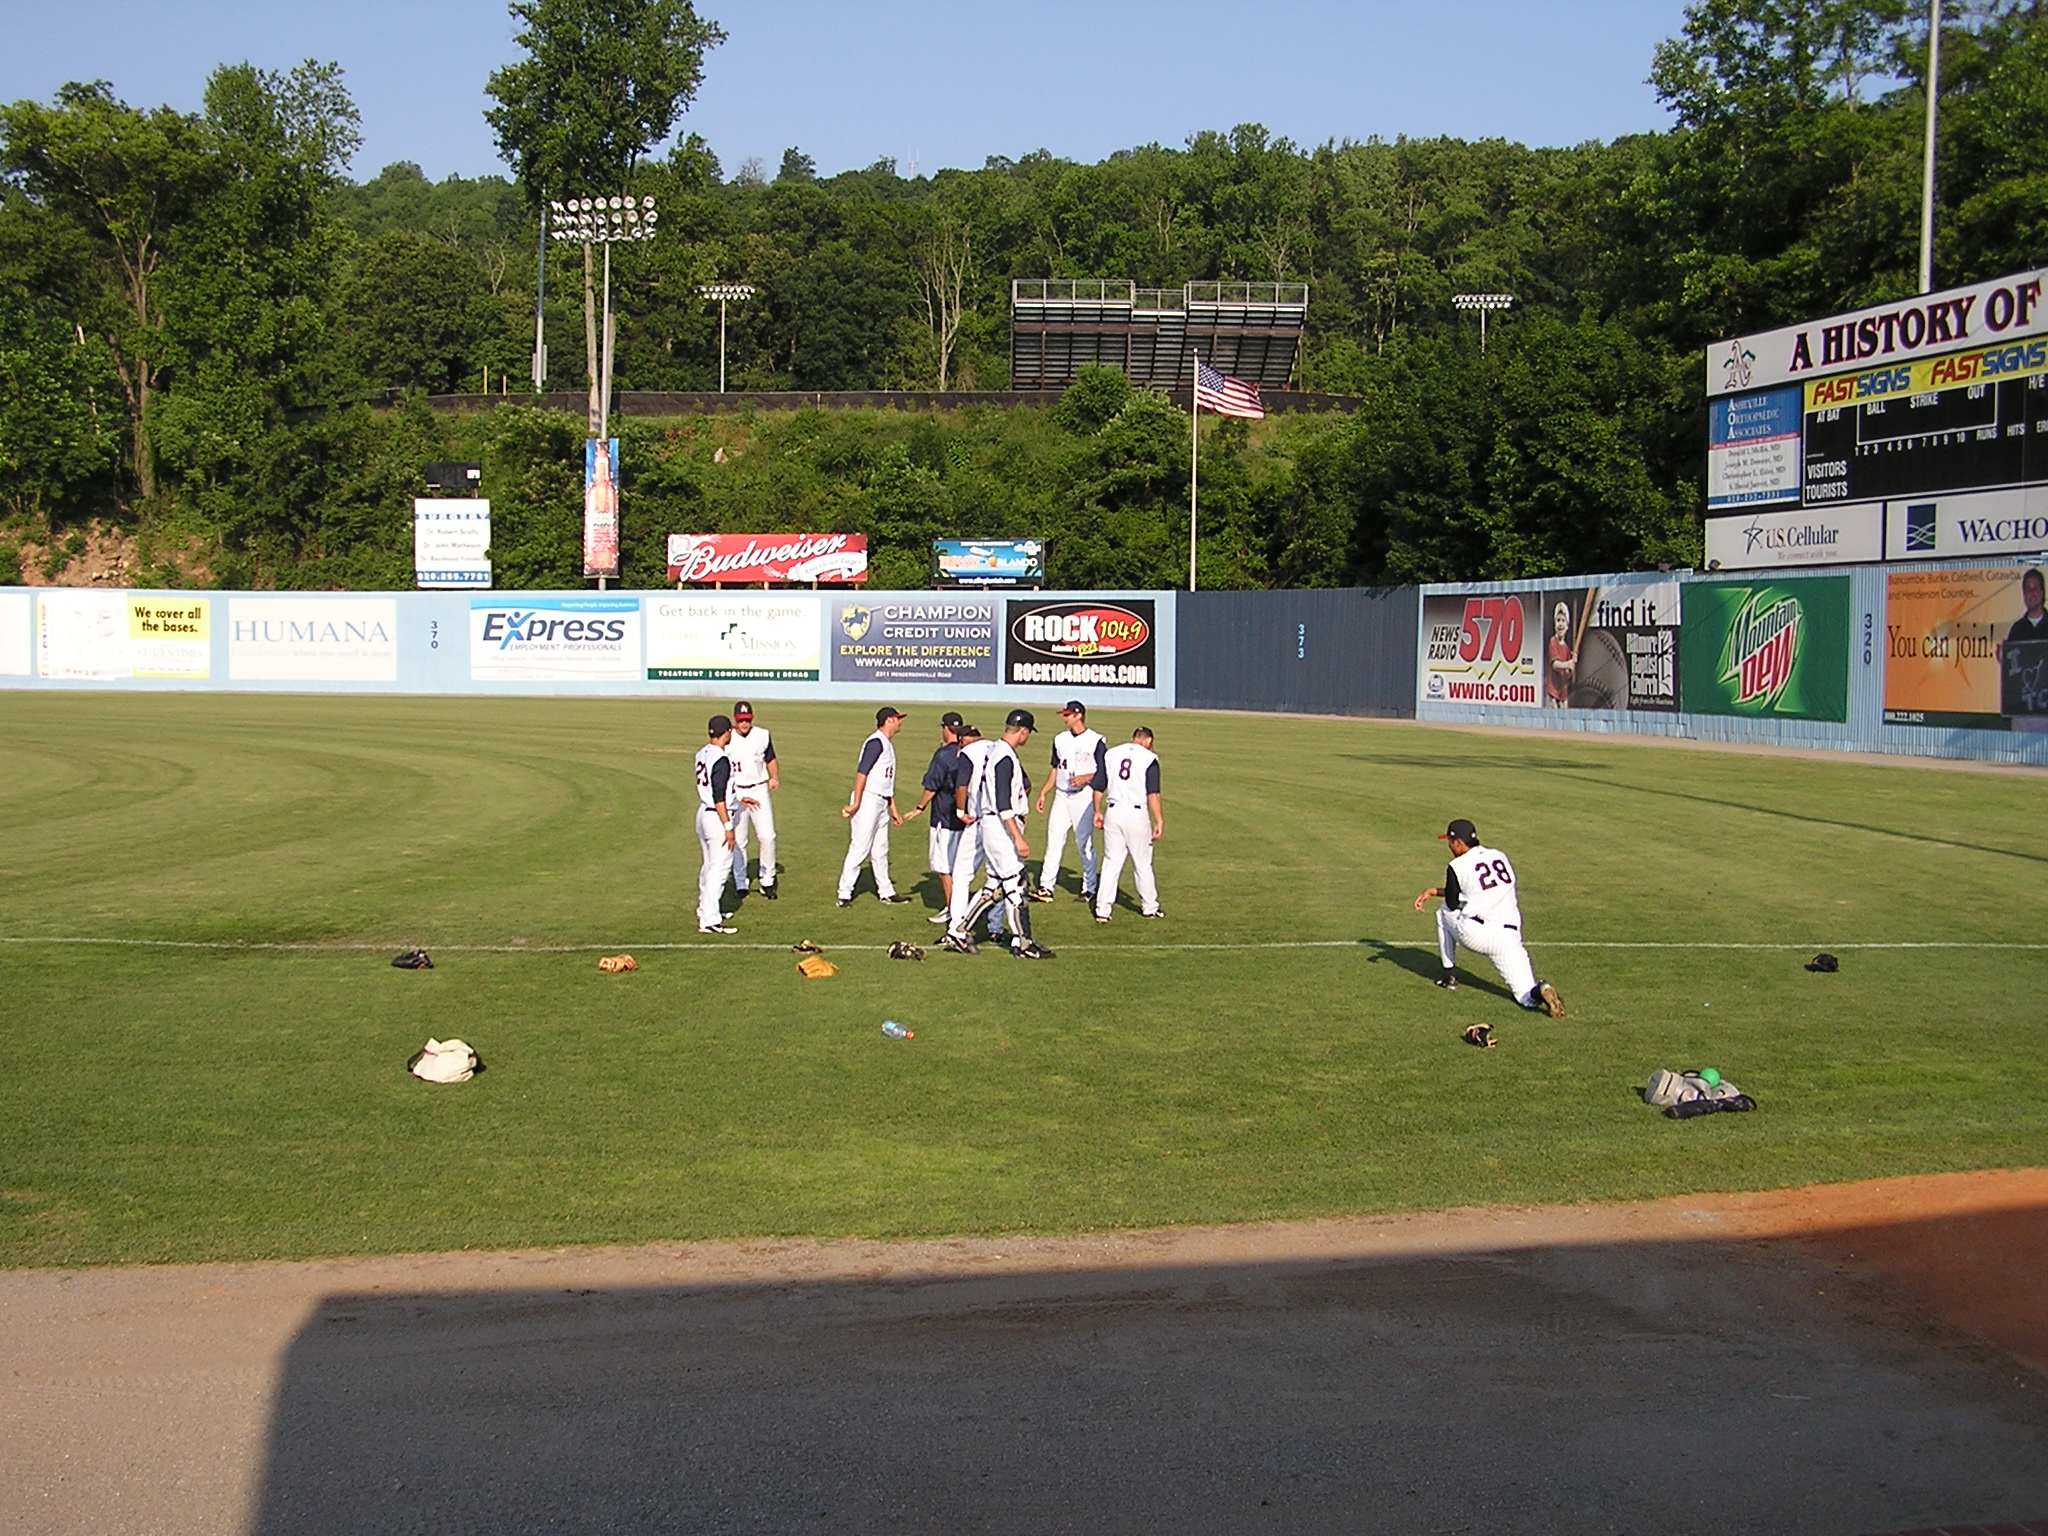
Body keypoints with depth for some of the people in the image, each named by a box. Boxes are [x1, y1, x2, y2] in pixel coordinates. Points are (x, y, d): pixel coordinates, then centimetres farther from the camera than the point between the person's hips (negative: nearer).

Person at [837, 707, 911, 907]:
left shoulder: (888, 744, 18)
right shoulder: (876, 742, -13)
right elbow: (862, 772, -20)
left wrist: (894, 809, 22)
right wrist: (856, 803, -25)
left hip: (881, 804, 10)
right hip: (868, 800, -10)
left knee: (880, 851, 15)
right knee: (860, 848, -8)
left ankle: (886, 893, 22)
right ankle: (844, 894, -5)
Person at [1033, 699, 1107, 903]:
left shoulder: (1096, 741, -7)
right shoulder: (1060, 739, 12)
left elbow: (1105, 772, -5)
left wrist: (1086, 778, -20)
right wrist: (1043, 793, 13)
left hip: (1084, 796, -6)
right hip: (1061, 795, 6)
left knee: (1084, 843, -1)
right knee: (1053, 840, 1)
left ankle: (1089, 888, 9)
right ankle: (1046, 886, 2)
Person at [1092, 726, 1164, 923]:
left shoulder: (1110, 754, 9)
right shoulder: (1149, 758, -3)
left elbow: (1099, 787, 10)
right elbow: (1153, 794, -10)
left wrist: (1098, 812, 21)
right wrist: (1159, 821, -8)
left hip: (1113, 812, 3)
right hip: (1137, 814, -3)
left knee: (1111, 862, 8)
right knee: (1142, 864, 9)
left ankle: (1102, 909, 2)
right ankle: (1149, 907, 20)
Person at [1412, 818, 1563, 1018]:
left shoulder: (1457, 866, -2)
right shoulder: (1500, 856, 15)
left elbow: (1452, 903, 8)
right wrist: (1435, 891, 28)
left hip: (1476, 934, -4)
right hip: (1509, 937, 4)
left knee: (1444, 913, 28)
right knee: (1526, 996, 7)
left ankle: (1449, 975, 27)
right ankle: (1537, 992, -30)